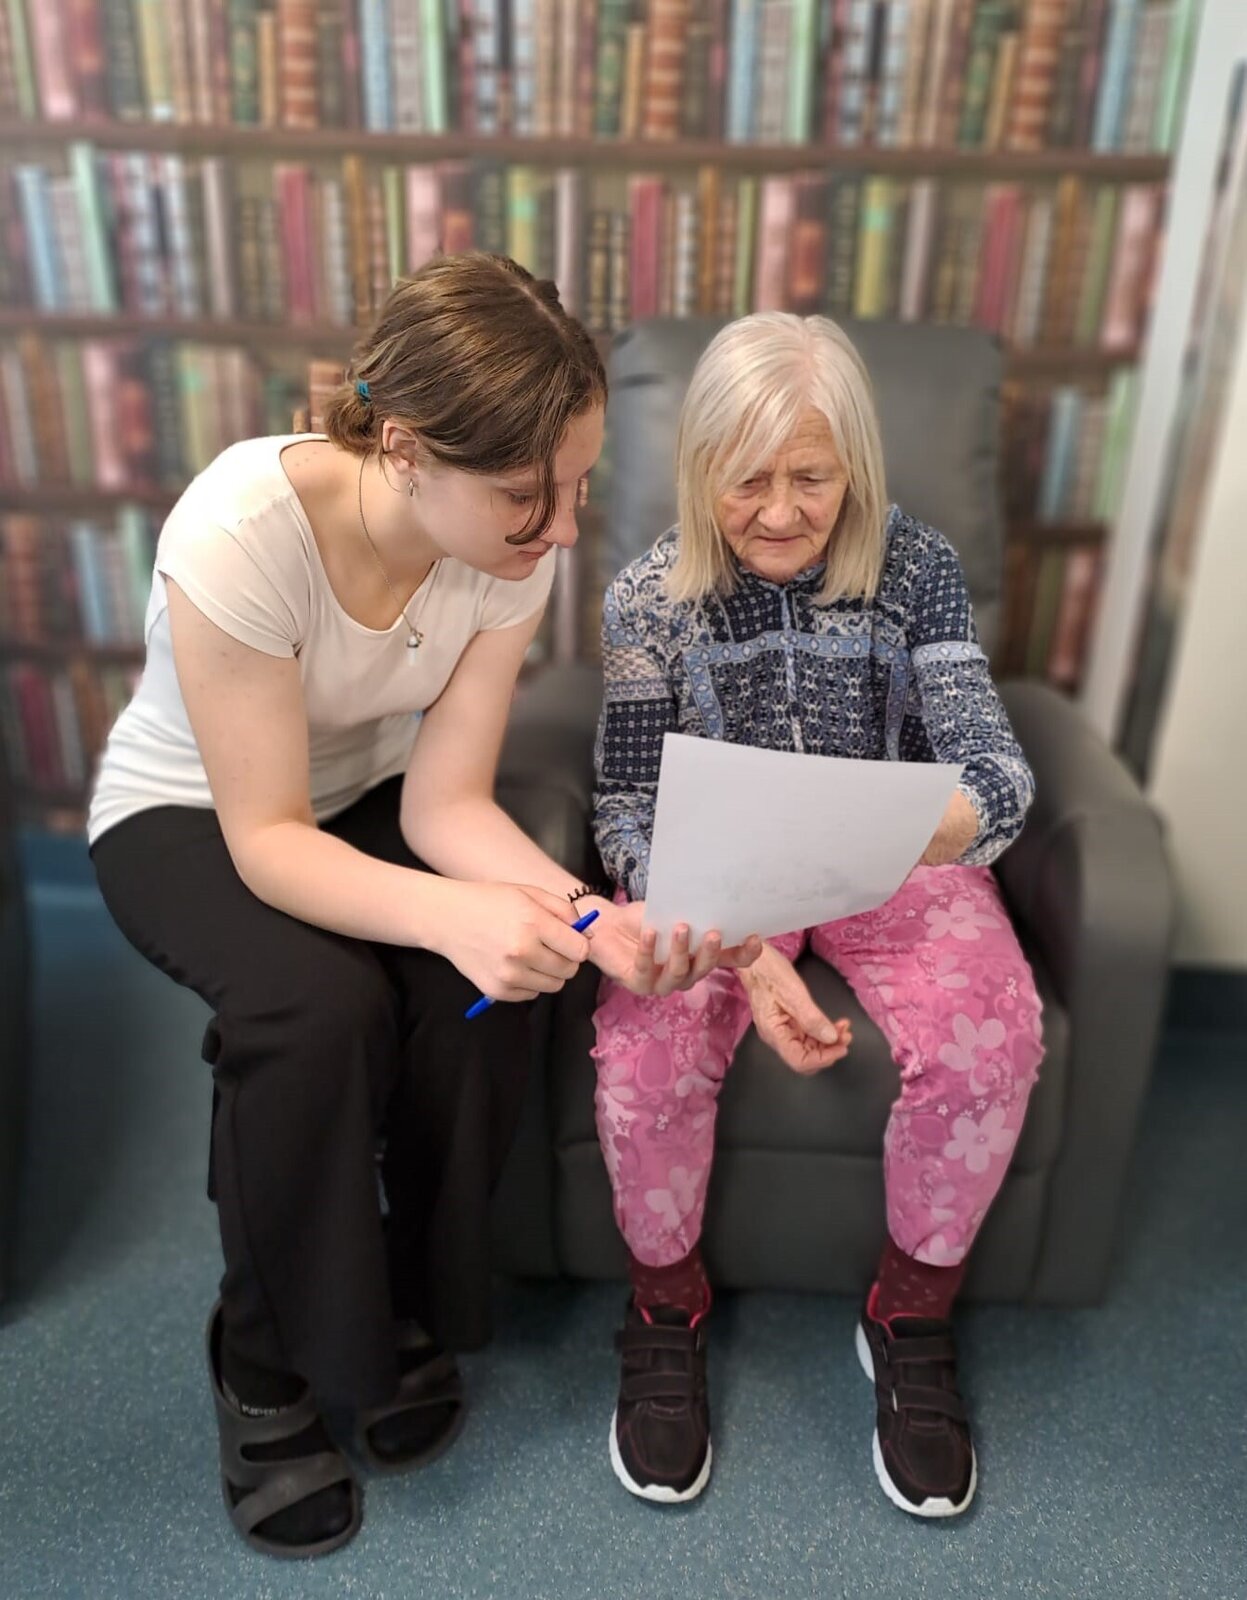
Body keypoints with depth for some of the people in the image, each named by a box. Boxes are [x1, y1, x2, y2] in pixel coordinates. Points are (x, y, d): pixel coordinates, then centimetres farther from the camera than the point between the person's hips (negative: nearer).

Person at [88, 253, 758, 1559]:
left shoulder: (512, 547, -21)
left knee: (484, 988, -24)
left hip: (369, 795, 4)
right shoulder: (241, 529, -34)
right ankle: (266, 1368, -3)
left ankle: (409, 1308, 4)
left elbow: (443, 804, -19)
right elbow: (266, 840, -29)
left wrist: (574, 908, -37)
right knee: (322, 1005, -32)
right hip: (187, 817, -3)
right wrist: (456, 913, -46)